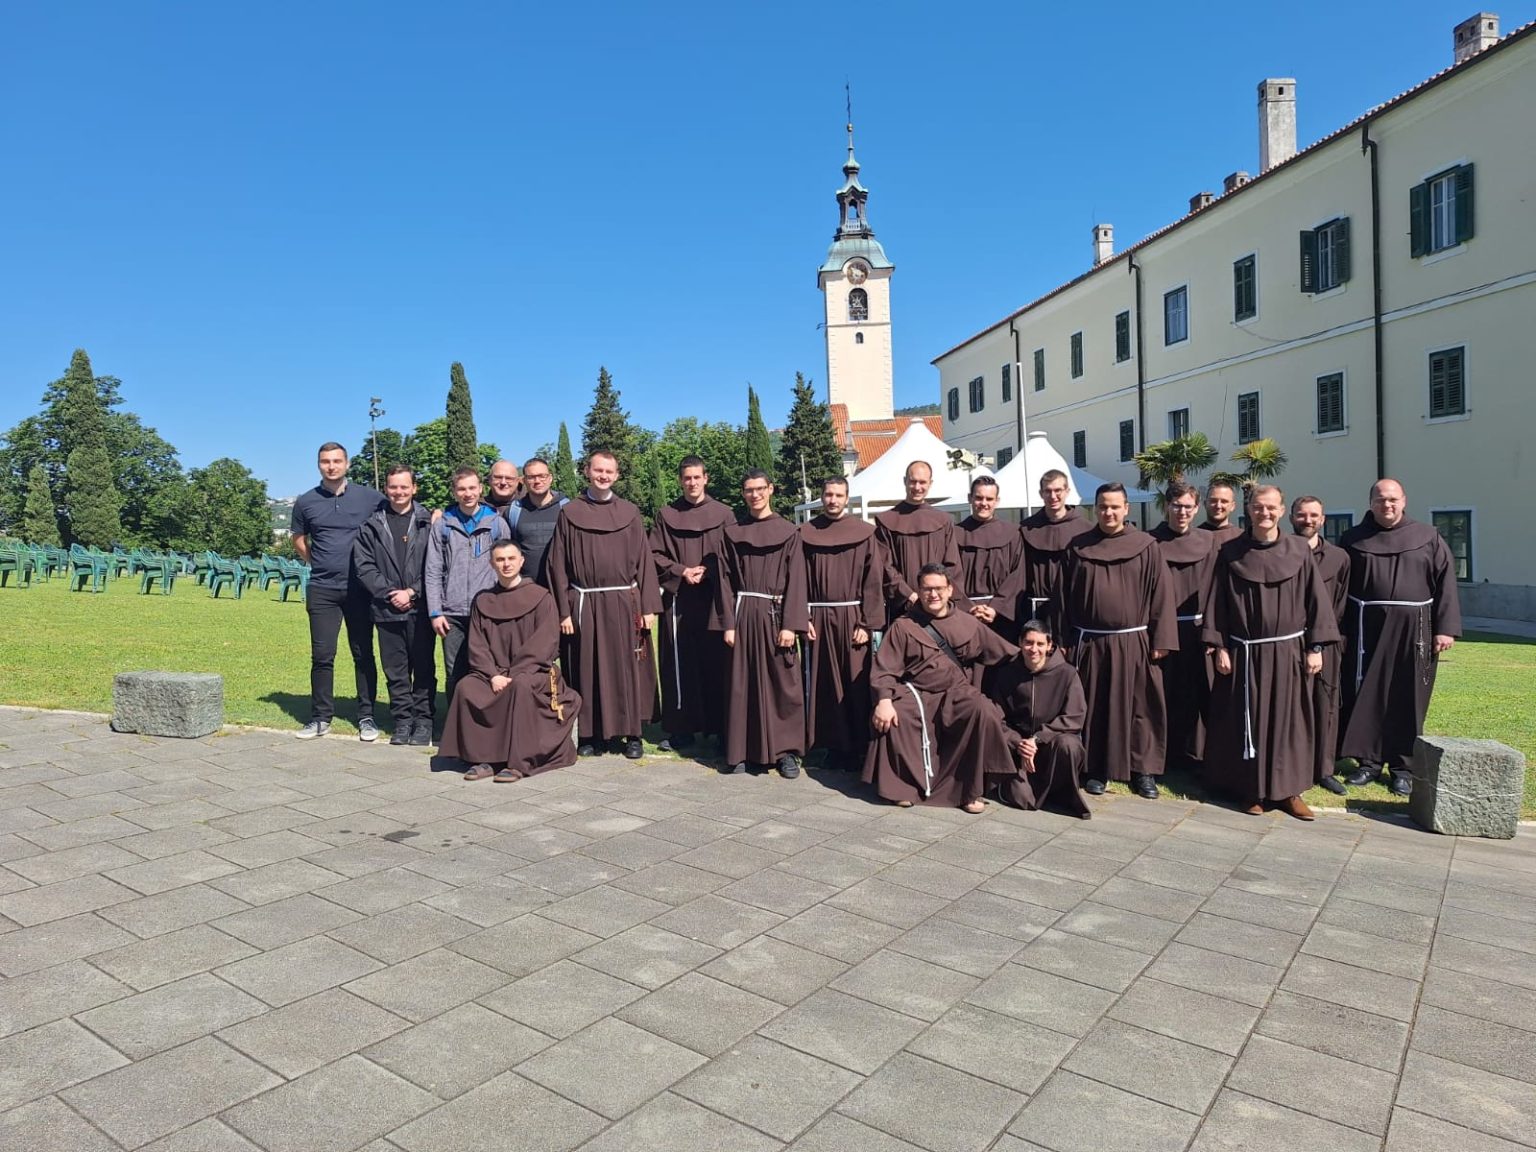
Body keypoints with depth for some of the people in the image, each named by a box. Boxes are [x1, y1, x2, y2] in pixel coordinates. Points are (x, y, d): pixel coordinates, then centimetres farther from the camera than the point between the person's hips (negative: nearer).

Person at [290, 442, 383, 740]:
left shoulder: (369, 497, -1)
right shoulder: (306, 502, 5)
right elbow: (299, 540, 19)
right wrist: (319, 562, 10)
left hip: (360, 588, -1)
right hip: (322, 590, 1)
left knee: (363, 654, 4)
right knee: (322, 656, 2)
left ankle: (366, 716, 12)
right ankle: (321, 718, 13)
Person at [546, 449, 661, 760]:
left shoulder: (629, 513, 6)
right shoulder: (570, 513, 4)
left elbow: (643, 561, 4)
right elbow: (557, 564, 2)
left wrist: (648, 607, -3)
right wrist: (563, 611, -4)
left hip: (623, 603, 0)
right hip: (584, 604, 0)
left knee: (626, 670, 4)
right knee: (587, 670, 5)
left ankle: (631, 733, 14)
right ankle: (591, 733, 17)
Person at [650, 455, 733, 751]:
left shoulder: (723, 514, 5)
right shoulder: (666, 515, 7)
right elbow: (654, 555, 5)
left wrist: (706, 571, -11)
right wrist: (681, 571, -10)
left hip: (713, 598, -1)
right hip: (677, 598, 1)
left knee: (714, 662, 1)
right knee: (679, 664, 2)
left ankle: (718, 726, 11)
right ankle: (681, 728, 9)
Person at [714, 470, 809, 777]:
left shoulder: (788, 531, 3)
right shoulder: (732, 532, 7)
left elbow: (795, 580, -2)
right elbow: (725, 580, 4)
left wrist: (790, 625, -11)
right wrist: (728, 623, -4)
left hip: (775, 615, -1)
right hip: (743, 615, 1)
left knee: (782, 683, 1)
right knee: (742, 684, 4)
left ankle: (786, 751, 9)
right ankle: (740, 751, 11)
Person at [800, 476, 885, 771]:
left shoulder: (864, 533, 0)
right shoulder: (806, 533, 5)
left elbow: (873, 581, -3)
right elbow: (800, 580, 4)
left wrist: (867, 624, -10)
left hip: (852, 618, -2)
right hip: (819, 619, 2)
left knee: (855, 685, 2)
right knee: (825, 686, 6)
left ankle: (856, 749, 13)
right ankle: (835, 746, 16)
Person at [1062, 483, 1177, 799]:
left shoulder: (1146, 547, -1)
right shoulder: (1078, 548, 3)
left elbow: (1161, 594, -2)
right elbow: (1065, 596, 7)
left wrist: (1161, 640, -6)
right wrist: (1065, 639, 4)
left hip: (1134, 643, -1)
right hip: (1090, 643, 1)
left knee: (1140, 708, 5)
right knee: (1094, 708, 8)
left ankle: (1143, 770, 18)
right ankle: (1095, 770, 19)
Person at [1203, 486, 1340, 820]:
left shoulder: (1298, 552, 1)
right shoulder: (1230, 553, -1)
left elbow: (1315, 599, 3)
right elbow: (1217, 603, 0)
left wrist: (1315, 647, -2)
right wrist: (1219, 647, -5)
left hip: (1288, 651, 1)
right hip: (1245, 652, -1)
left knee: (1288, 720, 6)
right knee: (1248, 721, 5)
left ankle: (1288, 789, 17)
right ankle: (1250, 789, 15)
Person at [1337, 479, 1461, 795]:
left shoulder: (1428, 538, 4)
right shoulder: (1353, 540, 5)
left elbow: (1446, 582, 0)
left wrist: (1446, 627, -7)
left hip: (1413, 630, 0)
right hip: (1366, 629, 1)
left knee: (1407, 699, 5)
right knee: (1366, 696, 5)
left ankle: (1403, 766, 16)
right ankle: (1369, 760, 17)